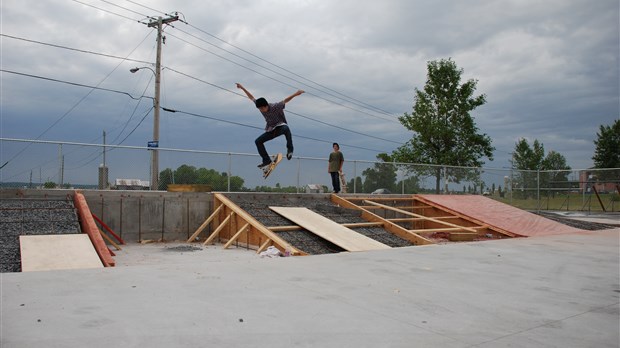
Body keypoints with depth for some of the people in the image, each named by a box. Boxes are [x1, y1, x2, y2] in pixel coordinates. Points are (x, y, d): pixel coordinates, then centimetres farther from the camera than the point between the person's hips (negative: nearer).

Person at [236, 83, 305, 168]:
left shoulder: (275, 106, -23)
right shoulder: (260, 106, -7)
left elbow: (285, 100, -34)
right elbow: (251, 97, 4)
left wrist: (295, 94, -47)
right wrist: (243, 88, 8)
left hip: (280, 127, -6)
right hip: (271, 130, 6)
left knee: (286, 129, -42)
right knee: (258, 141, -3)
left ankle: (290, 150, -35)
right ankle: (266, 160, 1)